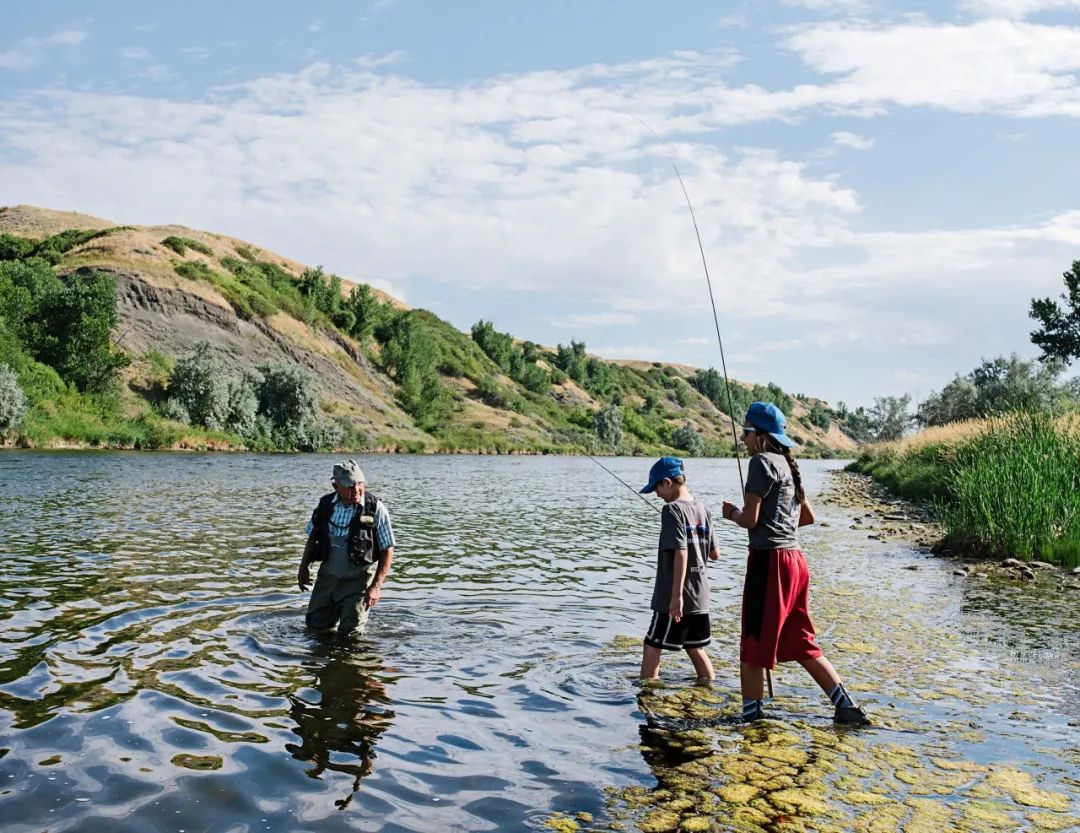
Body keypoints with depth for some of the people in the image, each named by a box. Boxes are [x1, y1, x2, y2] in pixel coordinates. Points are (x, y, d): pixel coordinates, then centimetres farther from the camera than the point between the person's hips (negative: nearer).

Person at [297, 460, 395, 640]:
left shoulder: (376, 509, -18)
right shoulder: (326, 504, -6)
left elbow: (388, 550, -14)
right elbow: (312, 537, 11)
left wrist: (376, 586, -18)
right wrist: (304, 567, 10)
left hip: (358, 579, -4)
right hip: (328, 575, 4)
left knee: (349, 634, 0)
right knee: (315, 624, 15)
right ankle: (340, 608, 41)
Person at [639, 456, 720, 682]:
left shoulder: (672, 510, -14)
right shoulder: (703, 509, 8)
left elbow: (680, 554, -22)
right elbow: (715, 554, 12)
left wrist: (677, 595, -23)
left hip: (673, 597, -8)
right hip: (700, 596, 8)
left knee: (652, 649, 0)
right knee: (696, 649, 18)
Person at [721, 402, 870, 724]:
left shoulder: (761, 462, -11)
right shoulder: (787, 464, 16)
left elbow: (750, 519, -15)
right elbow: (808, 516, 24)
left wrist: (731, 513, 5)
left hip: (769, 559, -9)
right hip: (794, 558, 9)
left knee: (753, 644, 1)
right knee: (801, 643, 16)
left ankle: (752, 715, 8)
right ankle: (846, 706, 16)